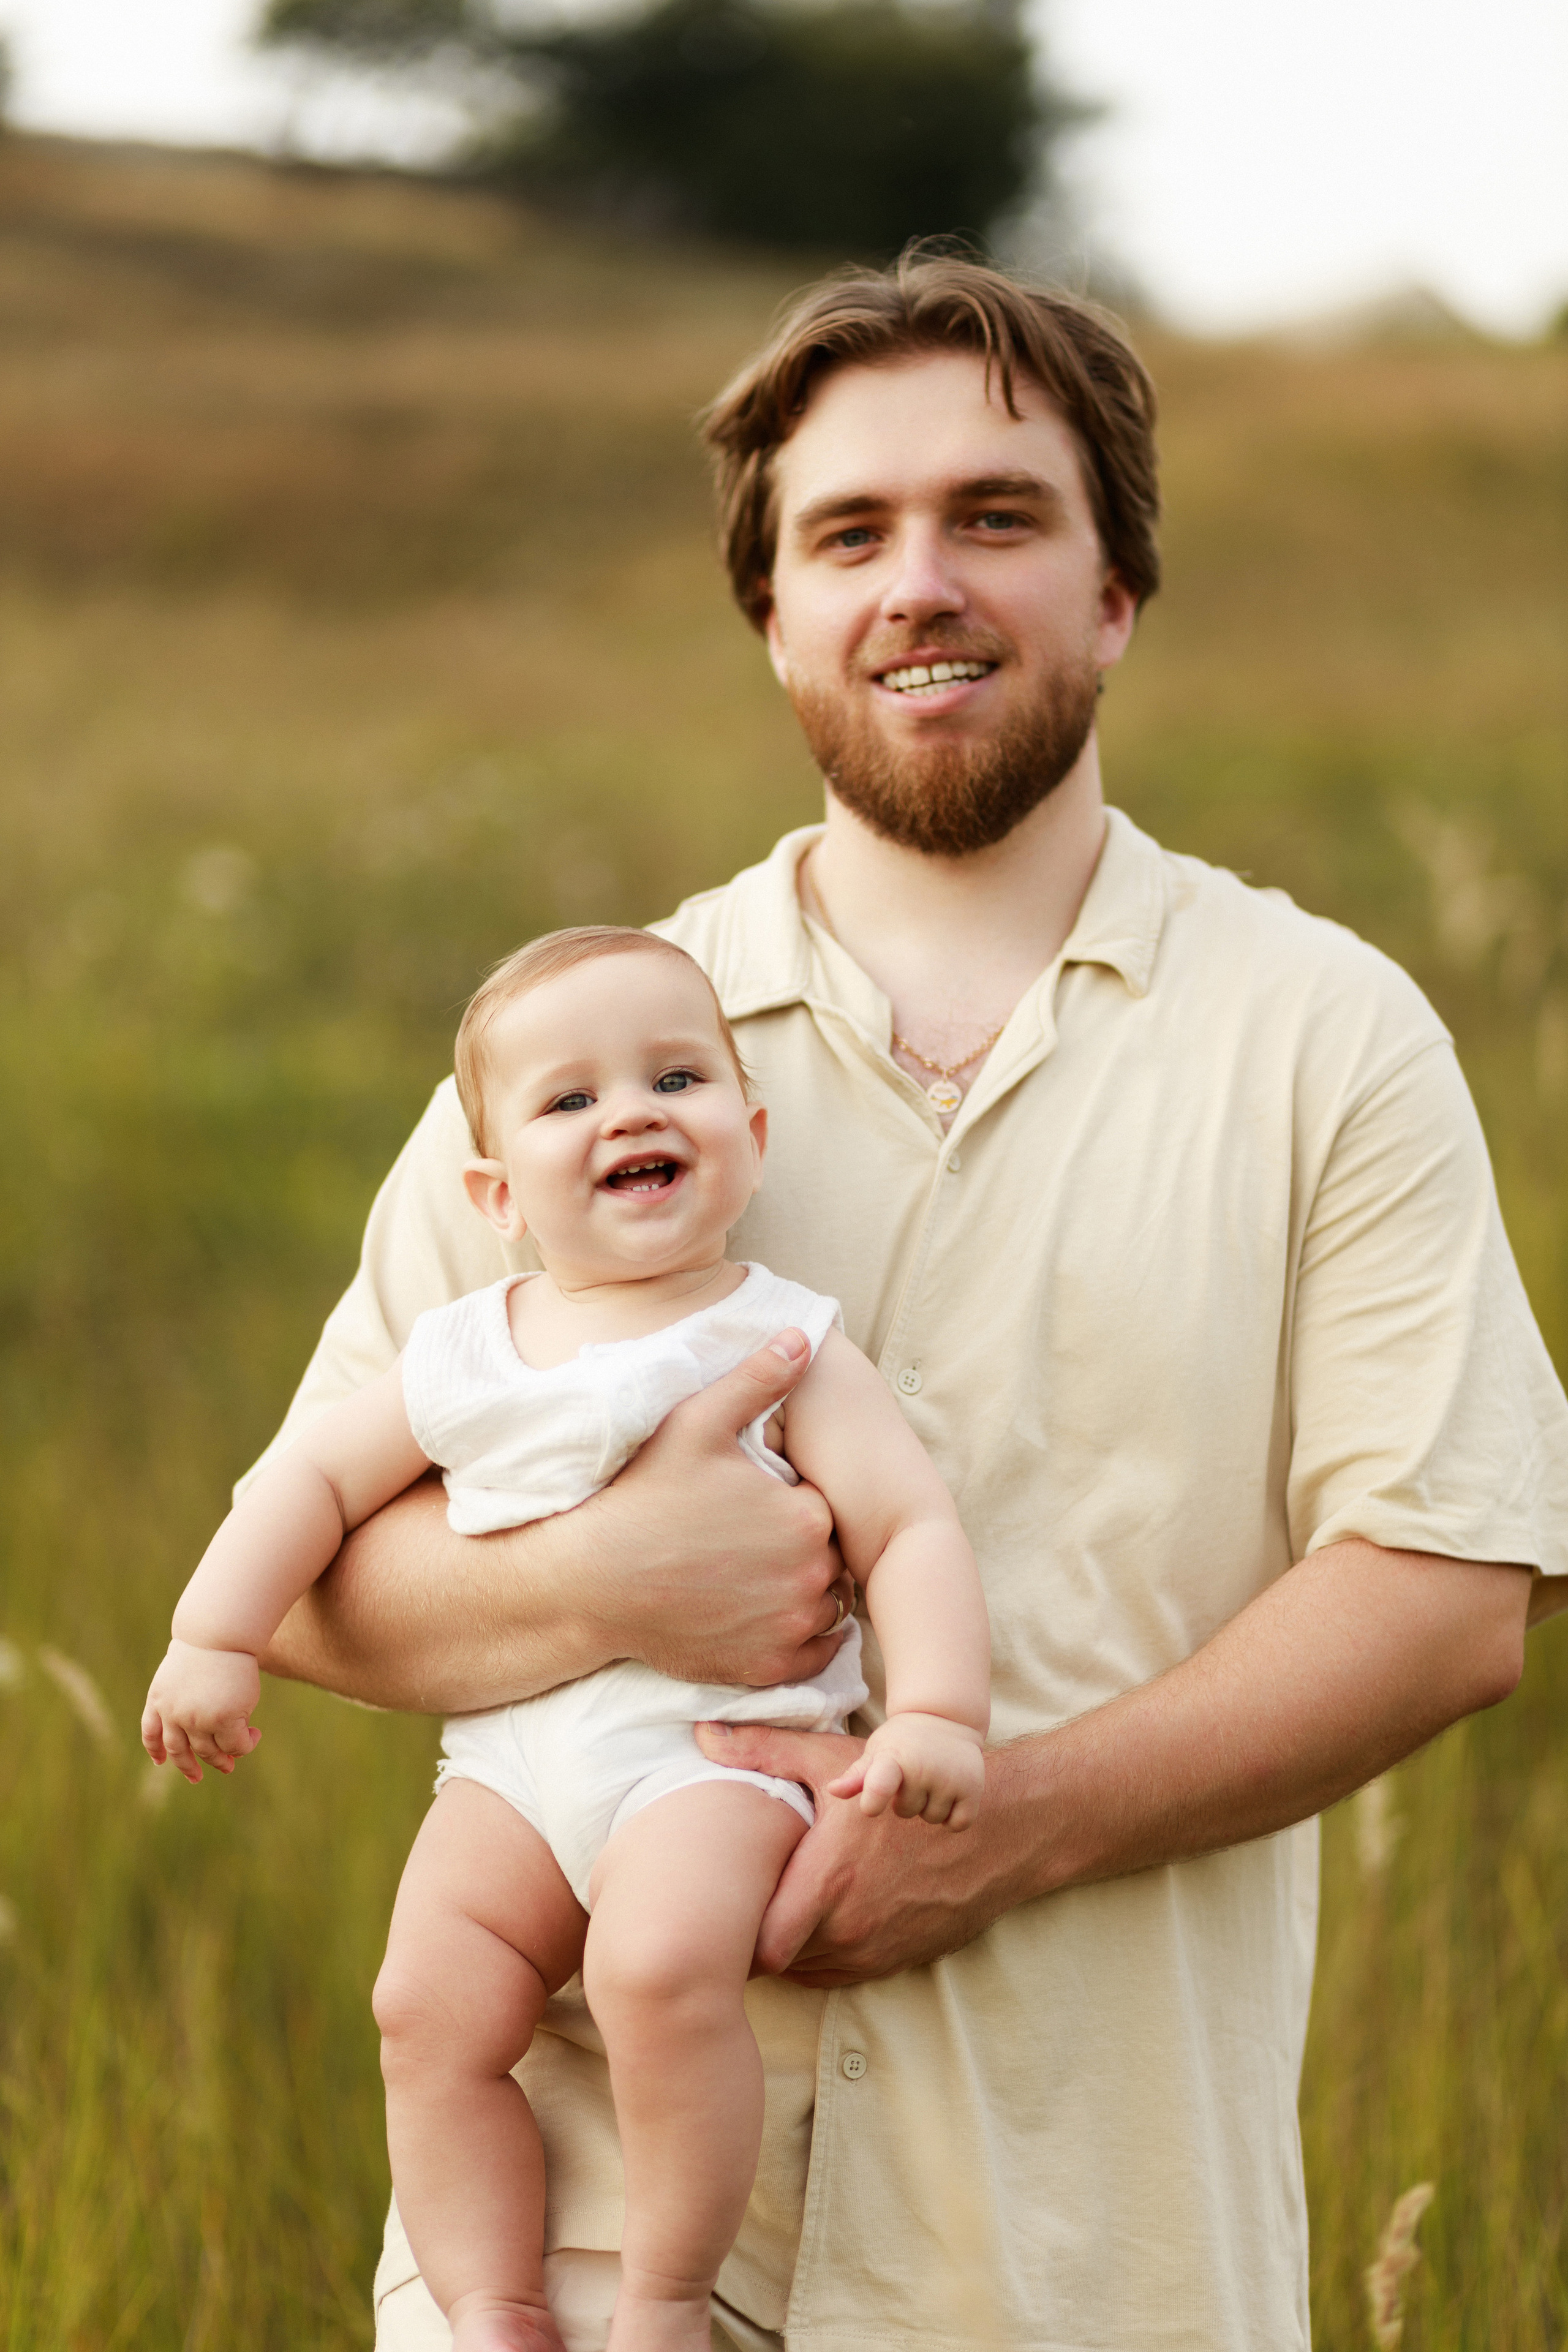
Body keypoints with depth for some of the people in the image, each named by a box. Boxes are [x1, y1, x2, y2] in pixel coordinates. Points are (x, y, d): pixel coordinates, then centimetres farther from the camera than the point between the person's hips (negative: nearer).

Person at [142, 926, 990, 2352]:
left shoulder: (778, 1344, 2)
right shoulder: (464, 1360, 12)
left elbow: (911, 1526, -3)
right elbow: (319, 1481, 21)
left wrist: (936, 1713, -17)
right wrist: (215, 1639, 9)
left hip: (716, 1741, -4)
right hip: (514, 1760, 4)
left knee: (662, 1968, -31)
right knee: (432, 2007, -17)